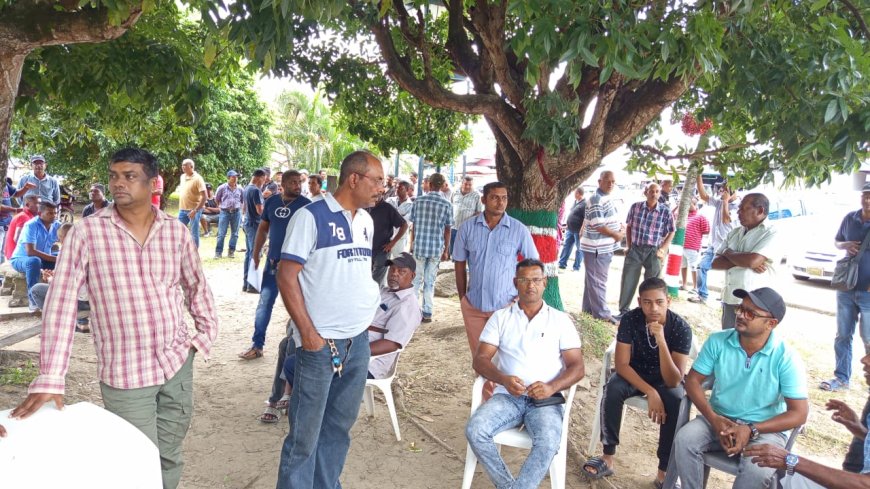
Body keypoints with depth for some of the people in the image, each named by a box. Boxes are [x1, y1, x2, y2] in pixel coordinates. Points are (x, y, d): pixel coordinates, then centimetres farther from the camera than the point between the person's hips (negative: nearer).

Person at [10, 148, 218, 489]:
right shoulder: (86, 233, -10)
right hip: (125, 375, -3)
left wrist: (205, 336, 5)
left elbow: (197, 287, 12)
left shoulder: (177, 231, -1)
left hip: (178, 364, 3)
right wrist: (49, 379, -16)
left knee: (170, 460, 17)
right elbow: (62, 303, -12)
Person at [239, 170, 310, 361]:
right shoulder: (271, 202, 4)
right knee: (264, 303, 7)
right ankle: (257, 346, 16)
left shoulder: (306, 205, -8)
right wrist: (256, 254, 7)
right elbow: (263, 228, 12)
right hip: (273, 261, 4)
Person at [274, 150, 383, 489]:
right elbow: (286, 276, -12)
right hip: (321, 341, -6)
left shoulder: (366, 221, 11)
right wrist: (308, 332, -16)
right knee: (305, 434, 2)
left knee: (340, 426, 16)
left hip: (359, 340, 7)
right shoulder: (311, 216, -9)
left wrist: (366, 312, 12)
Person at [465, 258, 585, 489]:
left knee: (548, 442, -32)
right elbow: (480, 359, 4)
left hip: (545, 399, -1)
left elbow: (577, 367, 4)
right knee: (474, 430, -26)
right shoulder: (500, 317, 11)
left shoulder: (561, 320, 9)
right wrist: (504, 380, -16)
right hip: (507, 395, 2)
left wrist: (552, 387, -17)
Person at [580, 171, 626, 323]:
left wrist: (620, 227, 5)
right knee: (598, 281, -2)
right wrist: (617, 235, -13)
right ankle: (601, 313, 4)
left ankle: (589, 308, 25)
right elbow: (598, 225, -24)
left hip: (603, 247, 10)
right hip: (597, 247, -10)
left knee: (593, 280, 16)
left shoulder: (605, 198, 14)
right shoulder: (596, 200, -18)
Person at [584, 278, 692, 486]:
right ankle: (608, 458, -16)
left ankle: (664, 472, -17)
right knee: (612, 389, -30)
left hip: (666, 378, -1)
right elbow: (622, 365, -19)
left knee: (675, 402, -32)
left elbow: (673, 381, -29)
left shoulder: (681, 328, -24)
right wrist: (650, 392, -31)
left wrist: (661, 340, -41)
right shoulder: (630, 319, -21)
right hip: (634, 373, 1)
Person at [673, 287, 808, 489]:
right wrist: (713, 419, -19)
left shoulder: (787, 358, -13)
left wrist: (751, 430, -23)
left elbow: (799, 413, -12)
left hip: (765, 429, -2)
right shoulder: (717, 341, -6)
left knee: (757, 470, -32)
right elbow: (693, 381, -2)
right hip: (719, 420, 3)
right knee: (684, 440, -25)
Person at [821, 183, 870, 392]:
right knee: (843, 336, 11)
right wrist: (845, 245, -8)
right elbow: (836, 241, 17)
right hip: (846, 288, 5)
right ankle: (841, 378, 22)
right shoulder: (850, 218, 1)